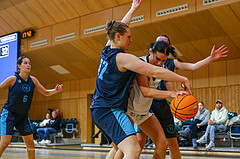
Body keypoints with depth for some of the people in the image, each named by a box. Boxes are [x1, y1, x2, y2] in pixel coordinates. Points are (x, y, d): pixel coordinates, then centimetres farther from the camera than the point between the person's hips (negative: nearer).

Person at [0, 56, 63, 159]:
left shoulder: (33, 80, 0)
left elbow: (46, 93, 9)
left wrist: (55, 90, -9)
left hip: (23, 115, 5)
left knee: (30, 142, 5)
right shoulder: (12, 79, -14)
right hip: (9, 114, -5)